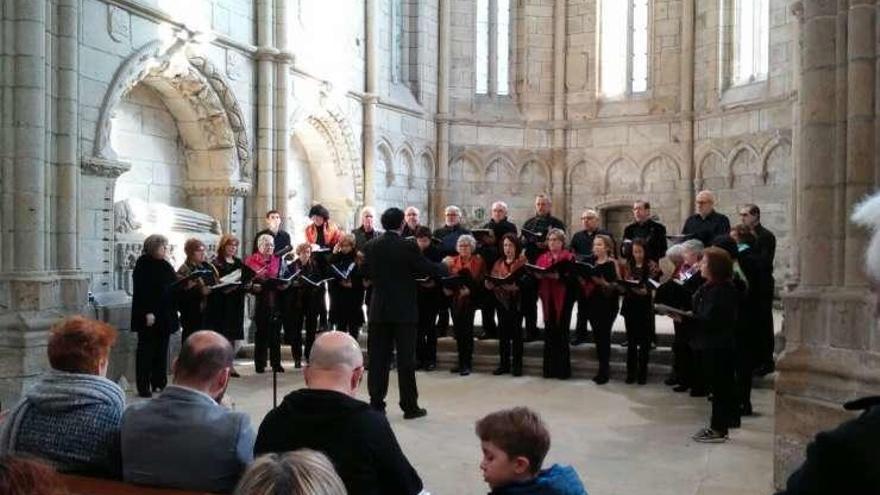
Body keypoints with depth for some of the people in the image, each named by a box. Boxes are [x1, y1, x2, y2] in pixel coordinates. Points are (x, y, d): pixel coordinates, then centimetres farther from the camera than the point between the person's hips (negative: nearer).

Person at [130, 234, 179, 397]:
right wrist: (147, 312, -20)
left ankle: (159, 383, 18)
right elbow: (141, 290, -15)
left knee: (161, 350, 10)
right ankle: (143, 387, 4)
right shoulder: (143, 264, -9)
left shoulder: (165, 265, 13)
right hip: (149, 316, -7)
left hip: (164, 315, 7)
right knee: (146, 350, -1)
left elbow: (174, 287, 18)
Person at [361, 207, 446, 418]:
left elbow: (366, 274, 10)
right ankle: (410, 406, 7)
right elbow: (428, 269, -5)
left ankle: (376, 403, 13)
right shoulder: (408, 247, -12)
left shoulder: (370, 246, 0)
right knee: (406, 359, 2)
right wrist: (443, 268, 14)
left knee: (378, 358, 9)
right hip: (404, 310, -3)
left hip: (378, 310, 4)